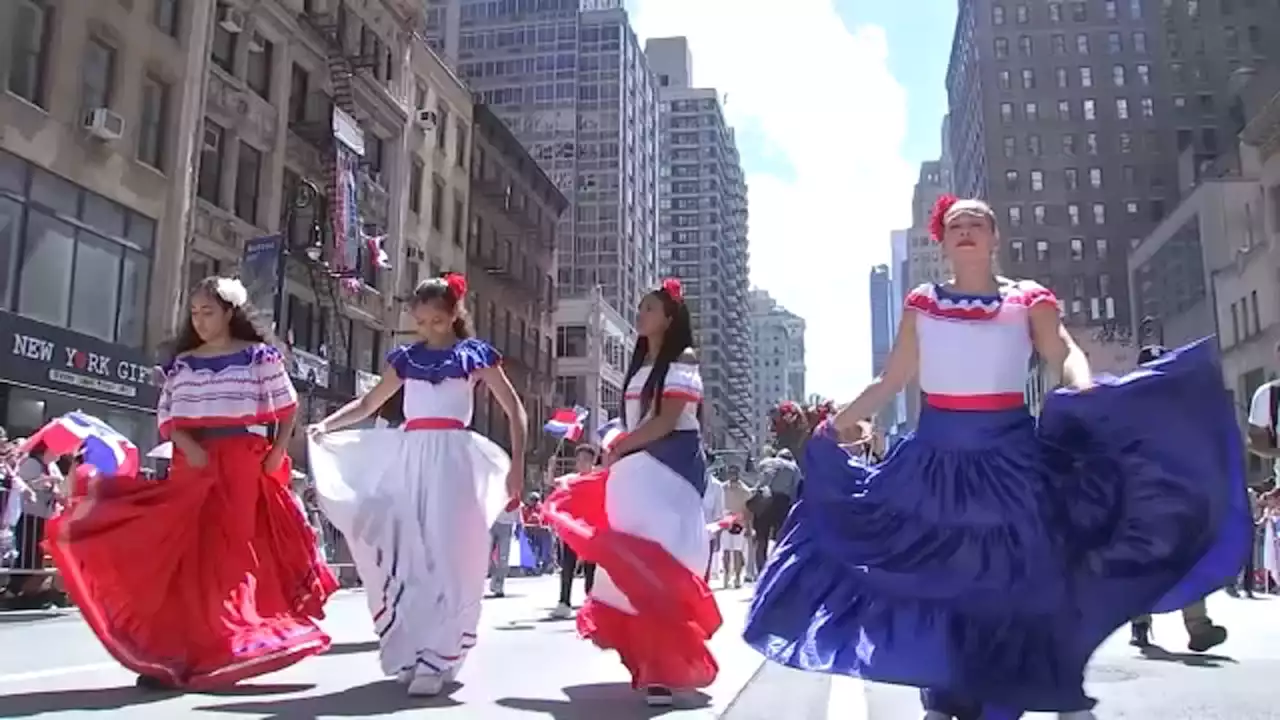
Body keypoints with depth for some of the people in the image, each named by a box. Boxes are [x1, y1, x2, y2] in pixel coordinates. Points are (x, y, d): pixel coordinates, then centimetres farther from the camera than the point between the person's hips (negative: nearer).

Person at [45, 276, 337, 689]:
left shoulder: (258, 355, 3)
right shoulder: (182, 362, 13)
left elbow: (287, 408, 4)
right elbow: (166, 416, 10)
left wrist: (278, 452, -7)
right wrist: (188, 446, -8)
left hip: (243, 464, -3)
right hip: (192, 463, 3)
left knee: (231, 553, -1)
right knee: (183, 554, 0)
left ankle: (221, 655, 6)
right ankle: (174, 655, 4)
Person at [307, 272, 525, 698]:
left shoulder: (474, 354, 5)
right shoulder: (406, 358, 16)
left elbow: (514, 410, 4)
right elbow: (368, 403, 23)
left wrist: (517, 464, -6)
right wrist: (326, 425, 5)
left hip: (452, 459, -4)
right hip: (408, 459, 4)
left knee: (446, 558, -9)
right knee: (405, 556, 0)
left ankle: (434, 662, -7)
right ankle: (411, 654, 12)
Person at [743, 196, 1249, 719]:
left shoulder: (1029, 299, 4)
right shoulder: (922, 303, 7)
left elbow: (1065, 352, -9)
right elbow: (892, 380, 11)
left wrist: (1086, 390, -31)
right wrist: (835, 424, 9)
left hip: (1007, 451, -1)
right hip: (938, 453, 2)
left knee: (1026, 570, -1)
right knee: (939, 574, 5)